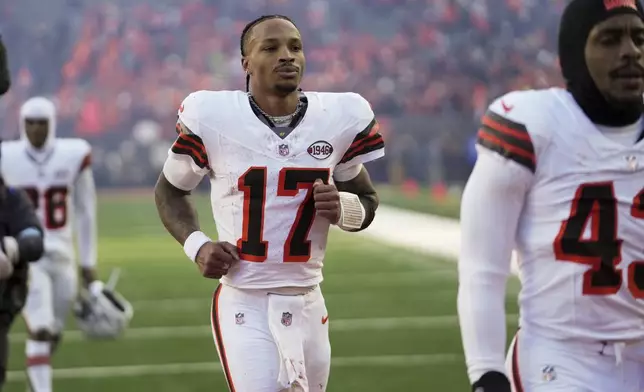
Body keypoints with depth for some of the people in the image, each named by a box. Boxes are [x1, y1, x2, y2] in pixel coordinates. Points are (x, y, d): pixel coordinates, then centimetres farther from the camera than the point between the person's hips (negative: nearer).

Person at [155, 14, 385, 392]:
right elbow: (170, 190, 9)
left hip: (306, 304, 3)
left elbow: (367, 201, 13)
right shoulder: (213, 118, -8)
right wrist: (196, 245, -8)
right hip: (243, 304, -3)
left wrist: (342, 208, -10)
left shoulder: (338, 119, -2)